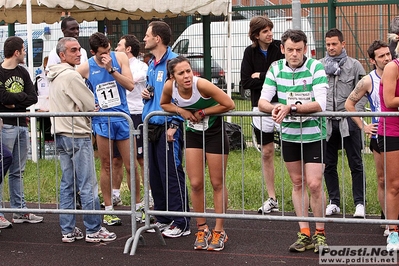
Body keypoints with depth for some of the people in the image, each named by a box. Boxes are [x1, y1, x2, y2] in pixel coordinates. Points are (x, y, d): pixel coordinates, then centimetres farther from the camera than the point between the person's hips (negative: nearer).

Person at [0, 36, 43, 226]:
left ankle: (19, 210, 19)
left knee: (18, 172, 13)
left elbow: (33, 98, 4)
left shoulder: (22, 72, 13)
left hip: (21, 125, 7)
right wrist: (22, 96, -6)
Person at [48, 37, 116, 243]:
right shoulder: (71, 75, -15)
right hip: (77, 134, -9)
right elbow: (91, 105, -13)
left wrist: (77, 110, 10)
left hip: (60, 134, 9)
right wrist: (85, 111, 8)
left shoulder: (54, 77, 14)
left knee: (67, 184, 11)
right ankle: (93, 230, 1)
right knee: (88, 185, -3)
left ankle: (68, 230, 13)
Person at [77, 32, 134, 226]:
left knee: (130, 166, 6)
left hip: (122, 117, 1)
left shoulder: (119, 58, 0)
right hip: (102, 120, -1)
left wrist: (111, 69, -17)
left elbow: (130, 85, -8)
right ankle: (108, 210, 16)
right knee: (106, 166, 6)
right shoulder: (86, 68, -3)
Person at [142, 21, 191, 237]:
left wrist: (174, 124, -19)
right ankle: (162, 218, 23)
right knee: (155, 174, 12)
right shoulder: (151, 64, 15)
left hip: (168, 126, -9)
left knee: (172, 174, -5)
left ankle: (181, 223, 2)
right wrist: (146, 94, 5)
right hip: (152, 125, 9)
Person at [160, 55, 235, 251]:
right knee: (195, 184, 3)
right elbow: (164, 104, 6)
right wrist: (181, 111, -14)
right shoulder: (169, 87, -16)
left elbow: (229, 104, -25)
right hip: (193, 133, 4)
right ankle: (202, 229, 19)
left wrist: (201, 113, -21)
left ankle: (219, 231, 14)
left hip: (215, 132, -4)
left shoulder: (201, 84, -29)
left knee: (217, 183, 3)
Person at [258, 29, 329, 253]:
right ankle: (305, 234, 18)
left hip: (314, 134, -4)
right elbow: (262, 102, -8)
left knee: (314, 184, -7)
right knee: (298, 184, 10)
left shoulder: (316, 68, -14)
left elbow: (320, 104, -24)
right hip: (289, 134, 4)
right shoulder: (276, 69, -3)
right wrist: (275, 108, -29)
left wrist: (291, 107, -31)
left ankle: (320, 234, 11)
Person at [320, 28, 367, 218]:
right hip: (326, 121, 2)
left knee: (356, 164, 2)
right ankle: (334, 202, 20)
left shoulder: (354, 65, 2)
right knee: (328, 164, 9)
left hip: (348, 121, -2)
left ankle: (359, 203, 9)